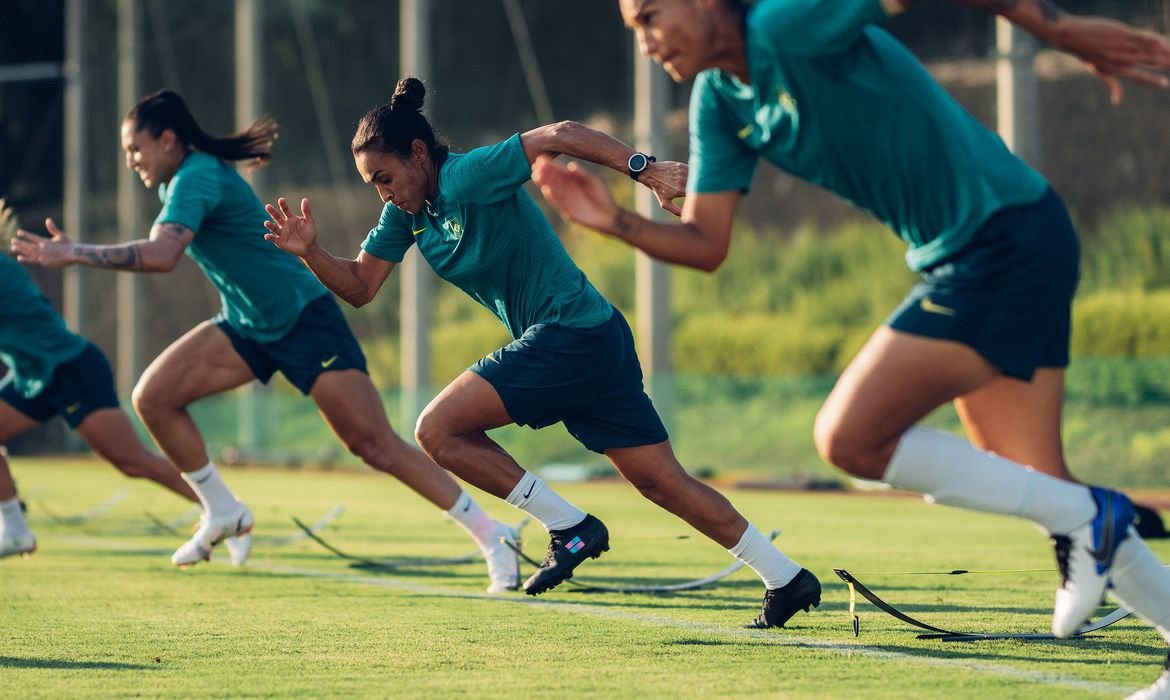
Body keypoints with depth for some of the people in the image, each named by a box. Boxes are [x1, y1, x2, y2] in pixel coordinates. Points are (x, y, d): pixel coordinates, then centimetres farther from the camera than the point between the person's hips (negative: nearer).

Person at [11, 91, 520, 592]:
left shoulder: (196, 178, -22)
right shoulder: (180, 178, 7)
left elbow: (161, 255, -39)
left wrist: (76, 254, -37)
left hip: (304, 320, -9)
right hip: (248, 325, 9)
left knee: (375, 446, -14)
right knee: (152, 397, -6)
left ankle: (492, 537, -9)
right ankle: (223, 512, 10)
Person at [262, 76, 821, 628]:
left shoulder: (466, 178, -16)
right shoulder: (406, 210, 10)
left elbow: (560, 135, -23)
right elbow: (359, 287, 12)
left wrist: (644, 169, -31)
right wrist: (309, 251, -5)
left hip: (571, 335, -10)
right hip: (596, 344, 10)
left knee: (437, 430, -10)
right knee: (663, 482, 10)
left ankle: (569, 527, -5)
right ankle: (787, 579, 13)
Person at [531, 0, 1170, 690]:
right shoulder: (719, 101, 10)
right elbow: (705, 244, 10)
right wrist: (615, 220, -8)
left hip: (1008, 240, -9)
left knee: (848, 436, -11)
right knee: (1036, 485, 10)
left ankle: (1080, 516, -3)